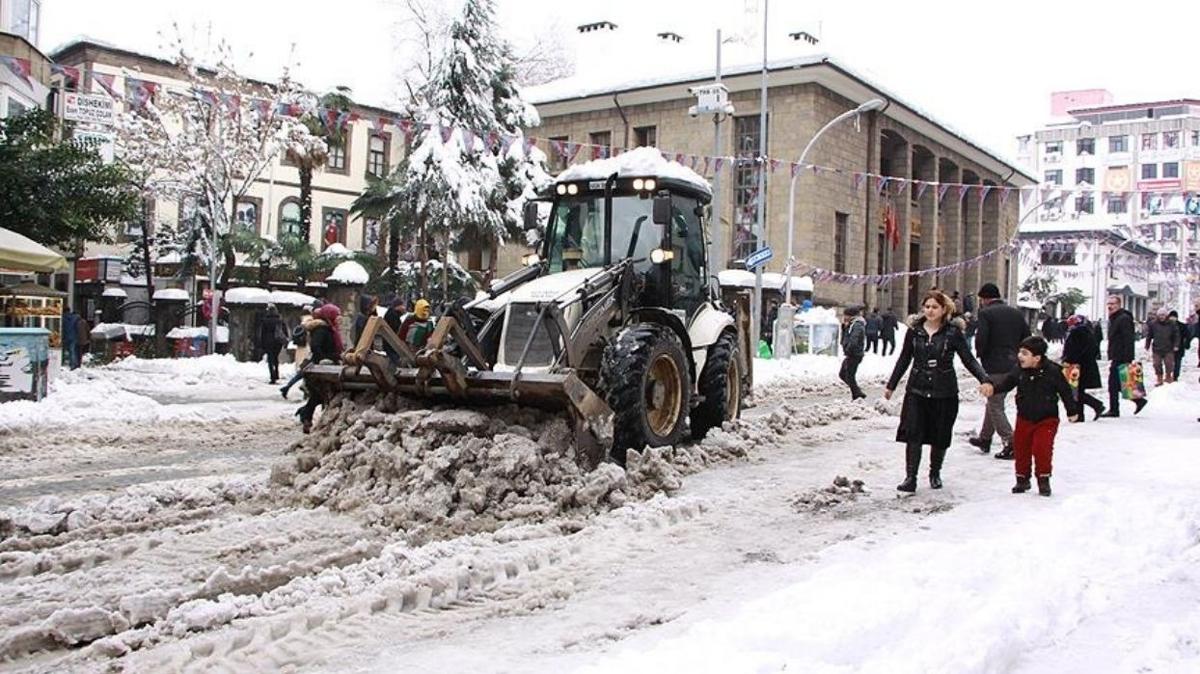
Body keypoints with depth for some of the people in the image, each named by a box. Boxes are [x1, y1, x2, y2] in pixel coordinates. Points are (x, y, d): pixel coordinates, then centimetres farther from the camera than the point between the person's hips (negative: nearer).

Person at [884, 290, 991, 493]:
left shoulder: (953, 332, -2)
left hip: (944, 392, -1)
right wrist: (891, 385, 17)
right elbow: (904, 360, 13)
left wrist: (984, 380, -16)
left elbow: (968, 359, -1)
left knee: (940, 437, 8)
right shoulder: (914, 330, 4)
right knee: (913, 434, -9)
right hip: (917, 390, 1)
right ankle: (910, 477, -6)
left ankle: (935, 473, 29)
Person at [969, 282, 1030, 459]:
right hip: (1014, 366, 7)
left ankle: (1010, 443, -7)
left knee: (995, 406, 0)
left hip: (994, 367, -7)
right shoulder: (1017, 313, 11)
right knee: (994, 401, 20)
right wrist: (1017, 355, 17)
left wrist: (980, 354, 1)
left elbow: (981, 339, -18)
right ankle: (984, 438, 30)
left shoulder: (985, 313, -10)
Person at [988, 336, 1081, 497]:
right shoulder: (1018, 370, -6)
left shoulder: (1052, 371, -15)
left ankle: (1043, 480, 9)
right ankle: (1022, 479, 23)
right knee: (1021, 448, 8)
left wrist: (1072, 411, 3)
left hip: (1046, 419, -4)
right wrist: (993, 388, -28)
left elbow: (1065, 391, -5)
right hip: (1024, 418, 4)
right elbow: (1006, 382, -7)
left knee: (1042, 448, -9)